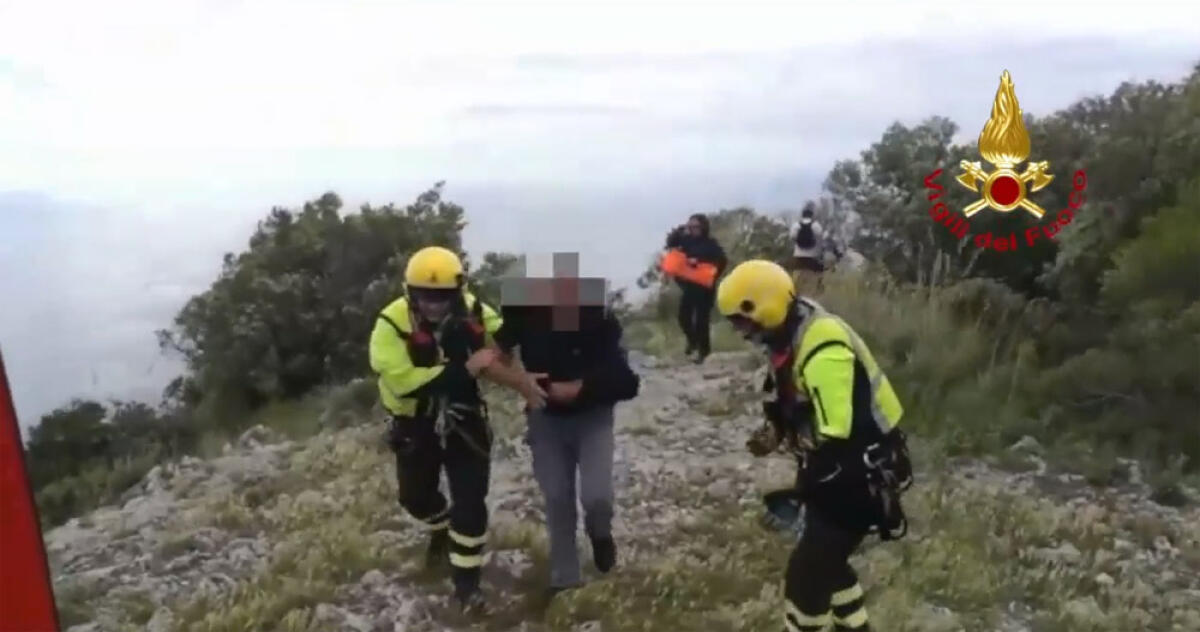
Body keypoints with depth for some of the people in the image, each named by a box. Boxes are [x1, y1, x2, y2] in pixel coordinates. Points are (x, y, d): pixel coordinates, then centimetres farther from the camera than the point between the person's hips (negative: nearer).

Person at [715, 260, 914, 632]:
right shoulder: (795, 334, 1)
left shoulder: (822, 351, -31)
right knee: (825, 559, 24)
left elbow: (840, 441, -32)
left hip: (861, 474, -10)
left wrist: (800, 491, -21)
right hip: (841, 469, 10)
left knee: (806, 574, -3)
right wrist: (775, 431, 1)